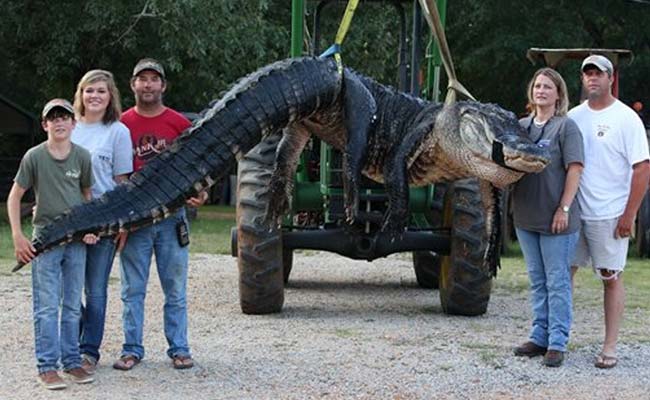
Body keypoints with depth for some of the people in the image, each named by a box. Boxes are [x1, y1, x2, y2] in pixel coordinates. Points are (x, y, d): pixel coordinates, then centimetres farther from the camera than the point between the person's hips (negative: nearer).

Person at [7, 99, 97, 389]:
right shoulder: (34, 156, -6)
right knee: (47, 307, -2)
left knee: (73, 306, 9)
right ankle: (47, 366, 4)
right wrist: (18, 237, -7)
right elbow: (14, 196, 0)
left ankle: (72, 362, 19)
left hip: (77, 239, 3)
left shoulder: (82, 156, 1)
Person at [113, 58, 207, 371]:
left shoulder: (179, 124, 3)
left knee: (175, 288, 4)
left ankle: (179, 348, 12)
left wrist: (200, 193, -10)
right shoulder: (122, 124, 4)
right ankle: (132, 349, 12)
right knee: (133, 289, 5)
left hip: (172, 216, 0)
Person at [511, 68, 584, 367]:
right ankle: (539, 337, 22)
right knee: (537, 280, 13)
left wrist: (564, 208, -16)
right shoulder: (521, 126, 11)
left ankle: (557, 343, 3)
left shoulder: (566, 126, -6)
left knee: (557, 281, -2)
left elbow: (574, 169, -11)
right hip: (526, 216, 6)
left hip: (555, 219, -6)